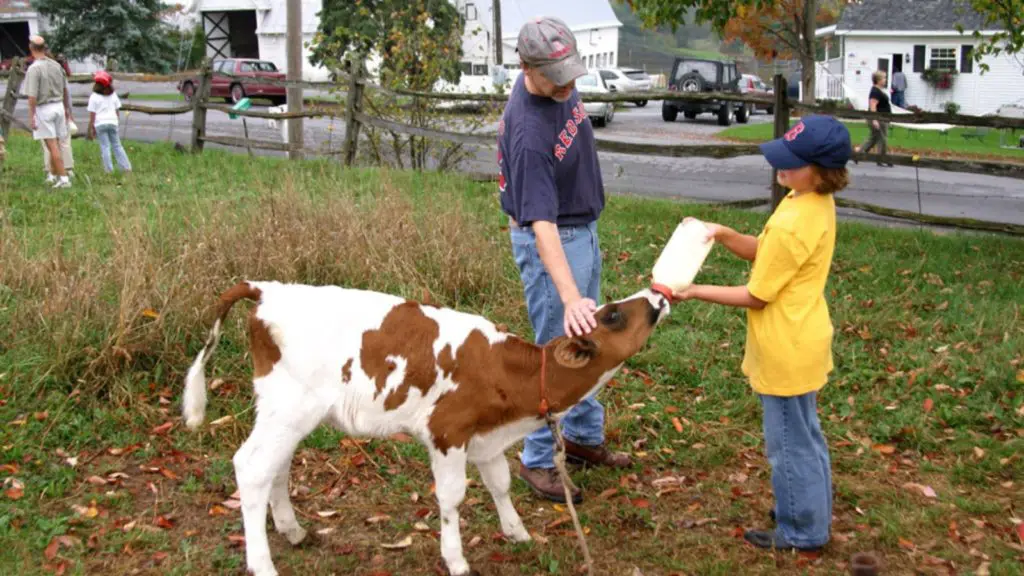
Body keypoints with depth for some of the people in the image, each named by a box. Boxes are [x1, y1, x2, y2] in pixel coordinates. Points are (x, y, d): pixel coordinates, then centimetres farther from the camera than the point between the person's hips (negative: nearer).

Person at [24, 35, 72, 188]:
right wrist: (66, 108, 26)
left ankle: (64, 178, -6)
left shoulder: (34, 68, -16)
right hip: (58, 106, 6)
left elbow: (32, 96, -20)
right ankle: (53, 175, 27)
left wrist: (31, 117, -15)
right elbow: (65, 89, 15)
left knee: (53, 146, -4)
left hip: (43, 109, -6)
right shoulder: (56, 65, 4)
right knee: (54, 144, 16)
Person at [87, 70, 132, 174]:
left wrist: (91, 128, 0)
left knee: (105, 146, 0)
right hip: (112, 122, 4)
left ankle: (108, 169, -3)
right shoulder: (113, 95, 8)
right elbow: (117, 110, 11)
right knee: (117, 145, 11)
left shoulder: (94, 97, -5)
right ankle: (126, 166, 7)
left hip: (100, 123, -4)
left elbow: (92, 115, -6)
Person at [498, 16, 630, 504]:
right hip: (551, 241, -9)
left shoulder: (561, 87, -8)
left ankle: (583, 436, 35)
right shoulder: (528, 131, -34)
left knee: (587, 344, 19)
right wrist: (570, 296, -47)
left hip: (584, 229, 9)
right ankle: (537, 461, 15)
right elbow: (542, 223, -38)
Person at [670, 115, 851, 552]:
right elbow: (767, 255, 8)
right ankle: (812, 513, 39)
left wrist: (695, 292, -14)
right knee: (805, 435, 23)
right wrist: (723, 234, -6)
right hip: (804, 340, 10)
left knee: (789, 443, 8)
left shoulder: (791, 224, -30)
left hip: (787, 351, -10)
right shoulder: (819, 203, -1)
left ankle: (802, 532, 23)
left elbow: (756, 296, -20)